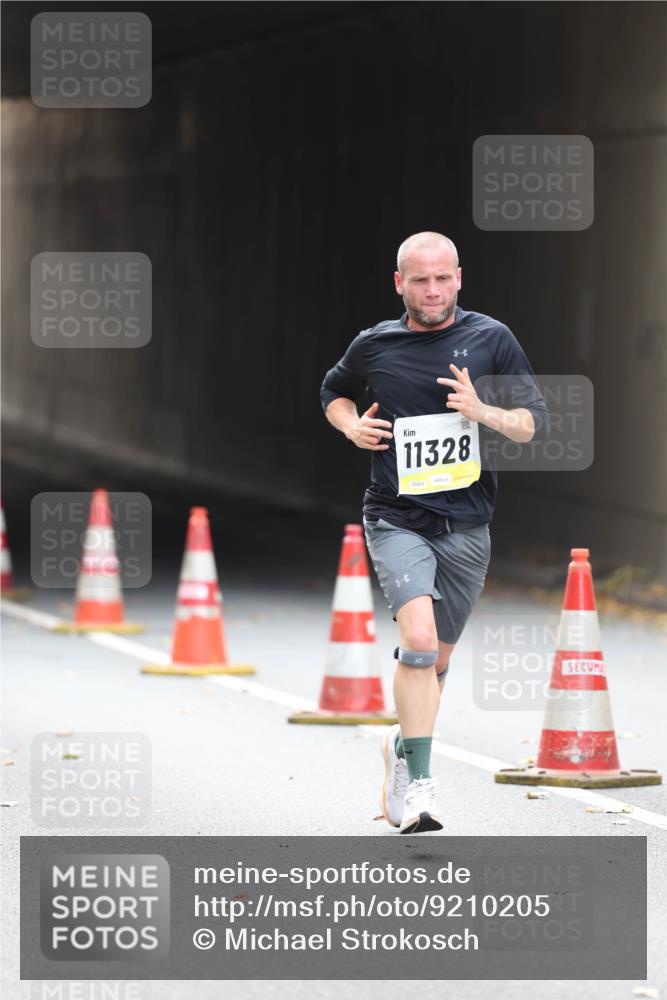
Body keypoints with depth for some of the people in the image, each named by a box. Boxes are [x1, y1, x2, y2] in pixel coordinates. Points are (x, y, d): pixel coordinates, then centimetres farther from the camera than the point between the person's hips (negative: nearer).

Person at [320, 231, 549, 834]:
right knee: (419, 641, -22)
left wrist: (483, 412, -18)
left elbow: (538, 424, 1)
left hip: (466, 524, 2)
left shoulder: (491, 339, 1)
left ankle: (404, 748, 41)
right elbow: (334, 392, 23)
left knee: (436, 660, 13)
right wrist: (352, 427, 2)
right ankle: (419, 785, -20)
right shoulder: (374, 347, 3)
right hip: (397, 518, -2)